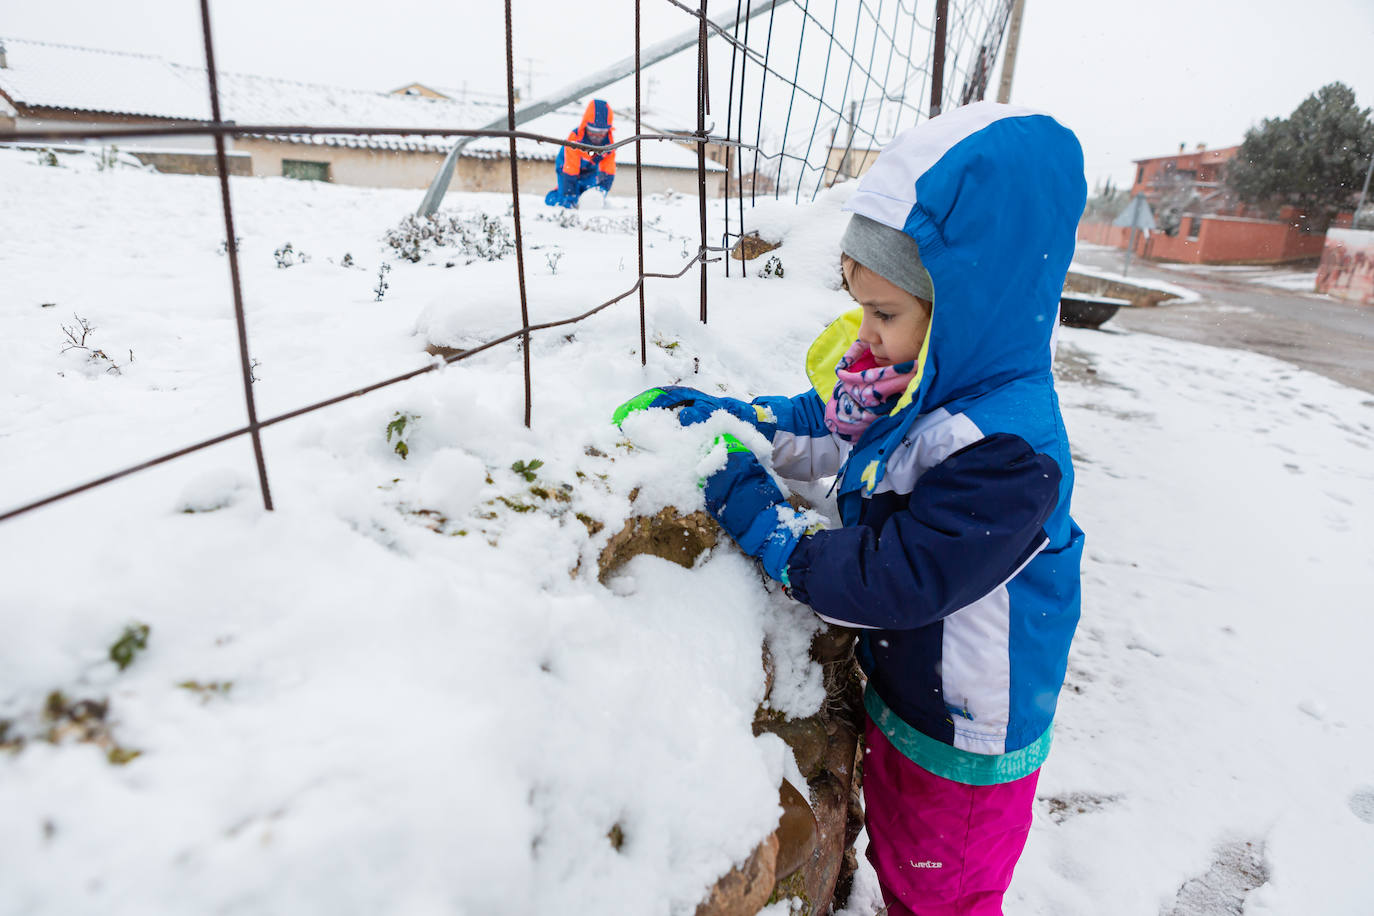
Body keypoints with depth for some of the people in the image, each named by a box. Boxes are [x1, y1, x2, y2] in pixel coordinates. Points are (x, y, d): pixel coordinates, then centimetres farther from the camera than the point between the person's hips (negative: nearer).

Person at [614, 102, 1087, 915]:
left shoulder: (1005, 453, -35)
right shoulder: (923, 386, -7)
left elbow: (890, 581, -35)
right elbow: (825, 430, 7)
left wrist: (756, 512, -28)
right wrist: (718, 415, -2)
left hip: (962, 742, -8)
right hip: (898, 695, 8)